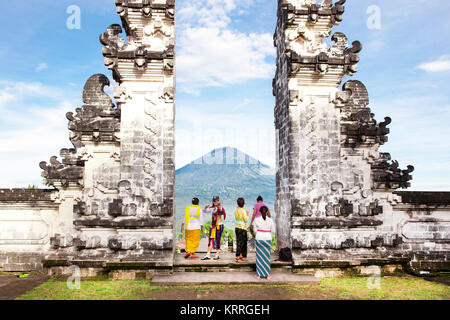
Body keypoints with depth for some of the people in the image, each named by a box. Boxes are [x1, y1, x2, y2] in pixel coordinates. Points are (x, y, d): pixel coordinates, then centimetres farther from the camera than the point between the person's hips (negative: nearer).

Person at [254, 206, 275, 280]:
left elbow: (255, 230, 3)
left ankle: (259, 275, 11)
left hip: (259, 239, 0)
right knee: (267, 257, 9)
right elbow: (273, 230, 3)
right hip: (267, 239, 0)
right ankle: (267, 275, 12)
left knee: (259, 257, 8)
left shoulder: (257, 220, -6)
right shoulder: (270, 220, -6)